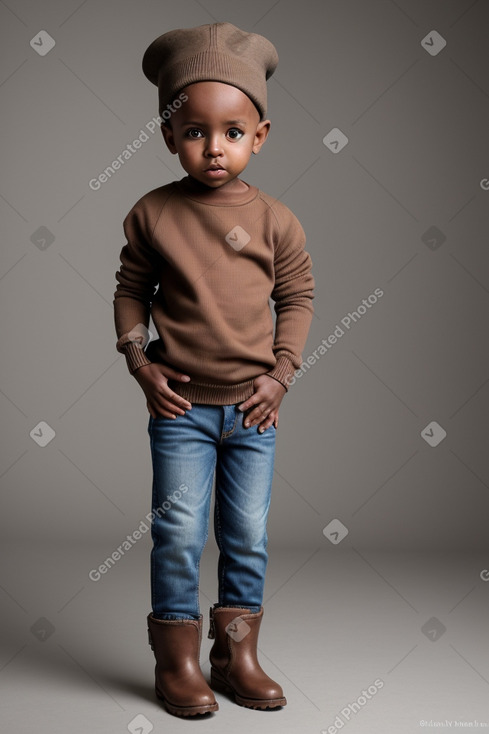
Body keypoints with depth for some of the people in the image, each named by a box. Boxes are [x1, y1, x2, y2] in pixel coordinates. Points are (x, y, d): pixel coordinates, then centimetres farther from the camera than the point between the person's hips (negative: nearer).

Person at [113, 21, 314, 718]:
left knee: (248, 535, 10)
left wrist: (281, 374, -3)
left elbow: (298, 295, 5)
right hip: (181, 403, -1)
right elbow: (131, 289, 6)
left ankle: (237, 653, 26)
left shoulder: (275, 220, -2)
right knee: (178, 533, 2)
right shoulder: (152, 214, -3)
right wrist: (140, 363, -5)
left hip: (254, 405, 2)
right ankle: (177, 660, 19)